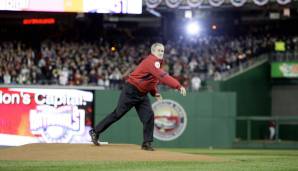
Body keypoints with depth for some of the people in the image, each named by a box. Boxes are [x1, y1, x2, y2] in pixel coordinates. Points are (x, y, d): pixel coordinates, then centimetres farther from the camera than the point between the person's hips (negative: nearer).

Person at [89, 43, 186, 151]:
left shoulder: (157, 62, 11)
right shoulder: (152, 61, -21)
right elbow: (162, 77, -35)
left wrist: (155, 93, 3)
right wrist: (178, 86, -42)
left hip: (142, 94, 9)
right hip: (131, 91, -9)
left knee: (149, 117, -5)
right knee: (118, 114, -4)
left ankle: (147, 143, -1)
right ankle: (95, 132, 6)